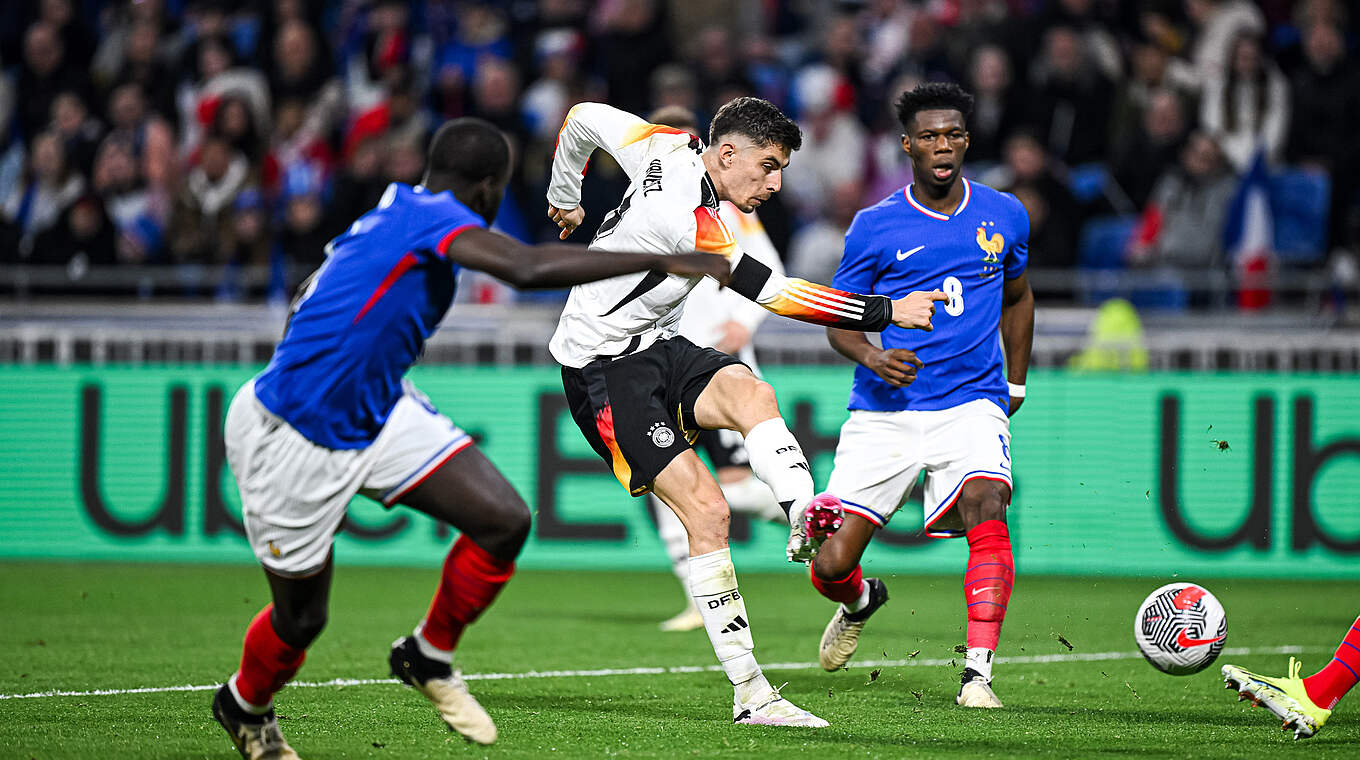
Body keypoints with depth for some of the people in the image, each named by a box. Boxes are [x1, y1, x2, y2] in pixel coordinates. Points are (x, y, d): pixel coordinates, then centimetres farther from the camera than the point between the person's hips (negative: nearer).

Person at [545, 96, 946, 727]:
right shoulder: (689, 222, -27)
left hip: (654, 346, 9)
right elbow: (778, 295, -27)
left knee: (749, 392, -23)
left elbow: (583, 119, 15)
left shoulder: (671, 148, -1)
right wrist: (889, 311, -26)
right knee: (706, 509, -19)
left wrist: (565, 199, 32)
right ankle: (749, 693, -19)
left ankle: (804, 520, -45)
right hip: (604, 371, -9)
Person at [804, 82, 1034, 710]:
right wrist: (870, 355, -15)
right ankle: (862, 601, 34)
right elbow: (839, 321, 6)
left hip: (971, 403, 0)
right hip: (883, 411, 0)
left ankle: (977, 674, -27)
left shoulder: (1004, 216, 7)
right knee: (830, 565, -6)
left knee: (986, 507, -30)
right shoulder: (875, 227, 0)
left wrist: (1016, 385, 23)